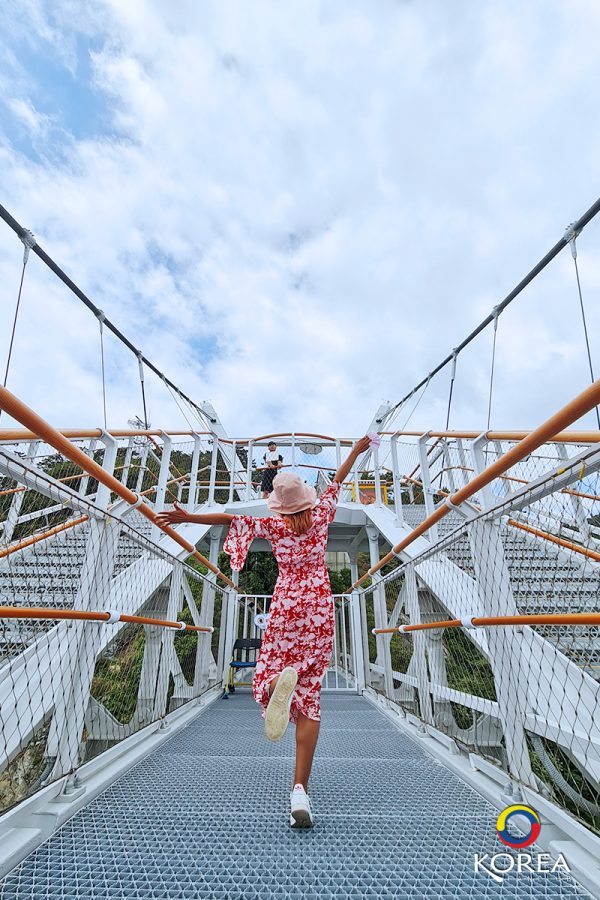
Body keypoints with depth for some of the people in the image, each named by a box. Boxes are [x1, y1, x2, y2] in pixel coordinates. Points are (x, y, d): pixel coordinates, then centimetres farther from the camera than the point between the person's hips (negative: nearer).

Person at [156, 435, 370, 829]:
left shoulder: (275, 526, -5)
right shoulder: (320, 516, 0)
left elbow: (231, 519, -12)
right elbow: (337, 481, 13)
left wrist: (188, 517, -7)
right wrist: (356, 451, 25)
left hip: (286, 607, -2)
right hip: (320, 608, 2)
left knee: (270, 673, 13)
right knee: (309, 700, 3)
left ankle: (280, 683, -27)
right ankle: (300, 790, -6)